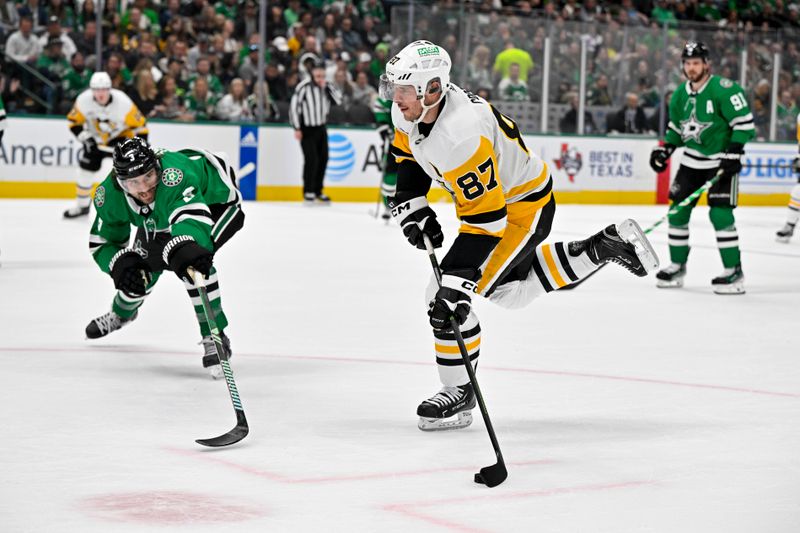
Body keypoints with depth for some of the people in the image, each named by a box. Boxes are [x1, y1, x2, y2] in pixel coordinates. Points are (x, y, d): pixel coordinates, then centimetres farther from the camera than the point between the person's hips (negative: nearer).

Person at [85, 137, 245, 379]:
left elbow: (191, 216, -63)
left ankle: (215, 337, -17)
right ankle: (122, 313, 48)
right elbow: (101, 241, -14)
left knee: (193, 260, -30)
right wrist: (119, 264, -36)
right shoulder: (110, 195, -27)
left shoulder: (173, 173, -48)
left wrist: (183, 249, -84)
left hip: (216, 199, -6)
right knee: (144, 263, 12)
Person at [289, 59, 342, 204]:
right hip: (307, 129, -6)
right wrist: (297, 128, -16)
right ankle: (308, 192, -3)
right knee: (312, 159, -13)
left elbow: (338, 101, -7)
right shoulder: (304, 87, -16)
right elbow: (294, 106, -15)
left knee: (323, 159, 6)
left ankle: (318, 191, 18)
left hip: (321, 128, 6)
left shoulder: (326, 86, 2)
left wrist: (326, 87, -17)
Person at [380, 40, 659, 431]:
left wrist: (457, 282, -39)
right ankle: (604, 247, 32)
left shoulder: (461, 136, -38)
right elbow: (408, 155, 11)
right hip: (487, 196, 10)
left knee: (447, 297, -14)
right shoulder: (412, 108, -12)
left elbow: (484, 219, -37)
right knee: (512, 288, 26)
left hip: (521, 209, -10)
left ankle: (459, 394, 2)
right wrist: (410, 206, -1)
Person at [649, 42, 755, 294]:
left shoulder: (723, 89, -18)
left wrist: (733, 153, -24)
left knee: (720, 213, -15)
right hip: (692, 159, 7)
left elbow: (744, 122, -19)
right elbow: (676, 125, 19)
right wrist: (665, 149, 6)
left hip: (722, 160, -7)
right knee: (678, 210, 4)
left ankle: (734, 272, -9)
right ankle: (677, 266, 17)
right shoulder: (680, 93, 4)